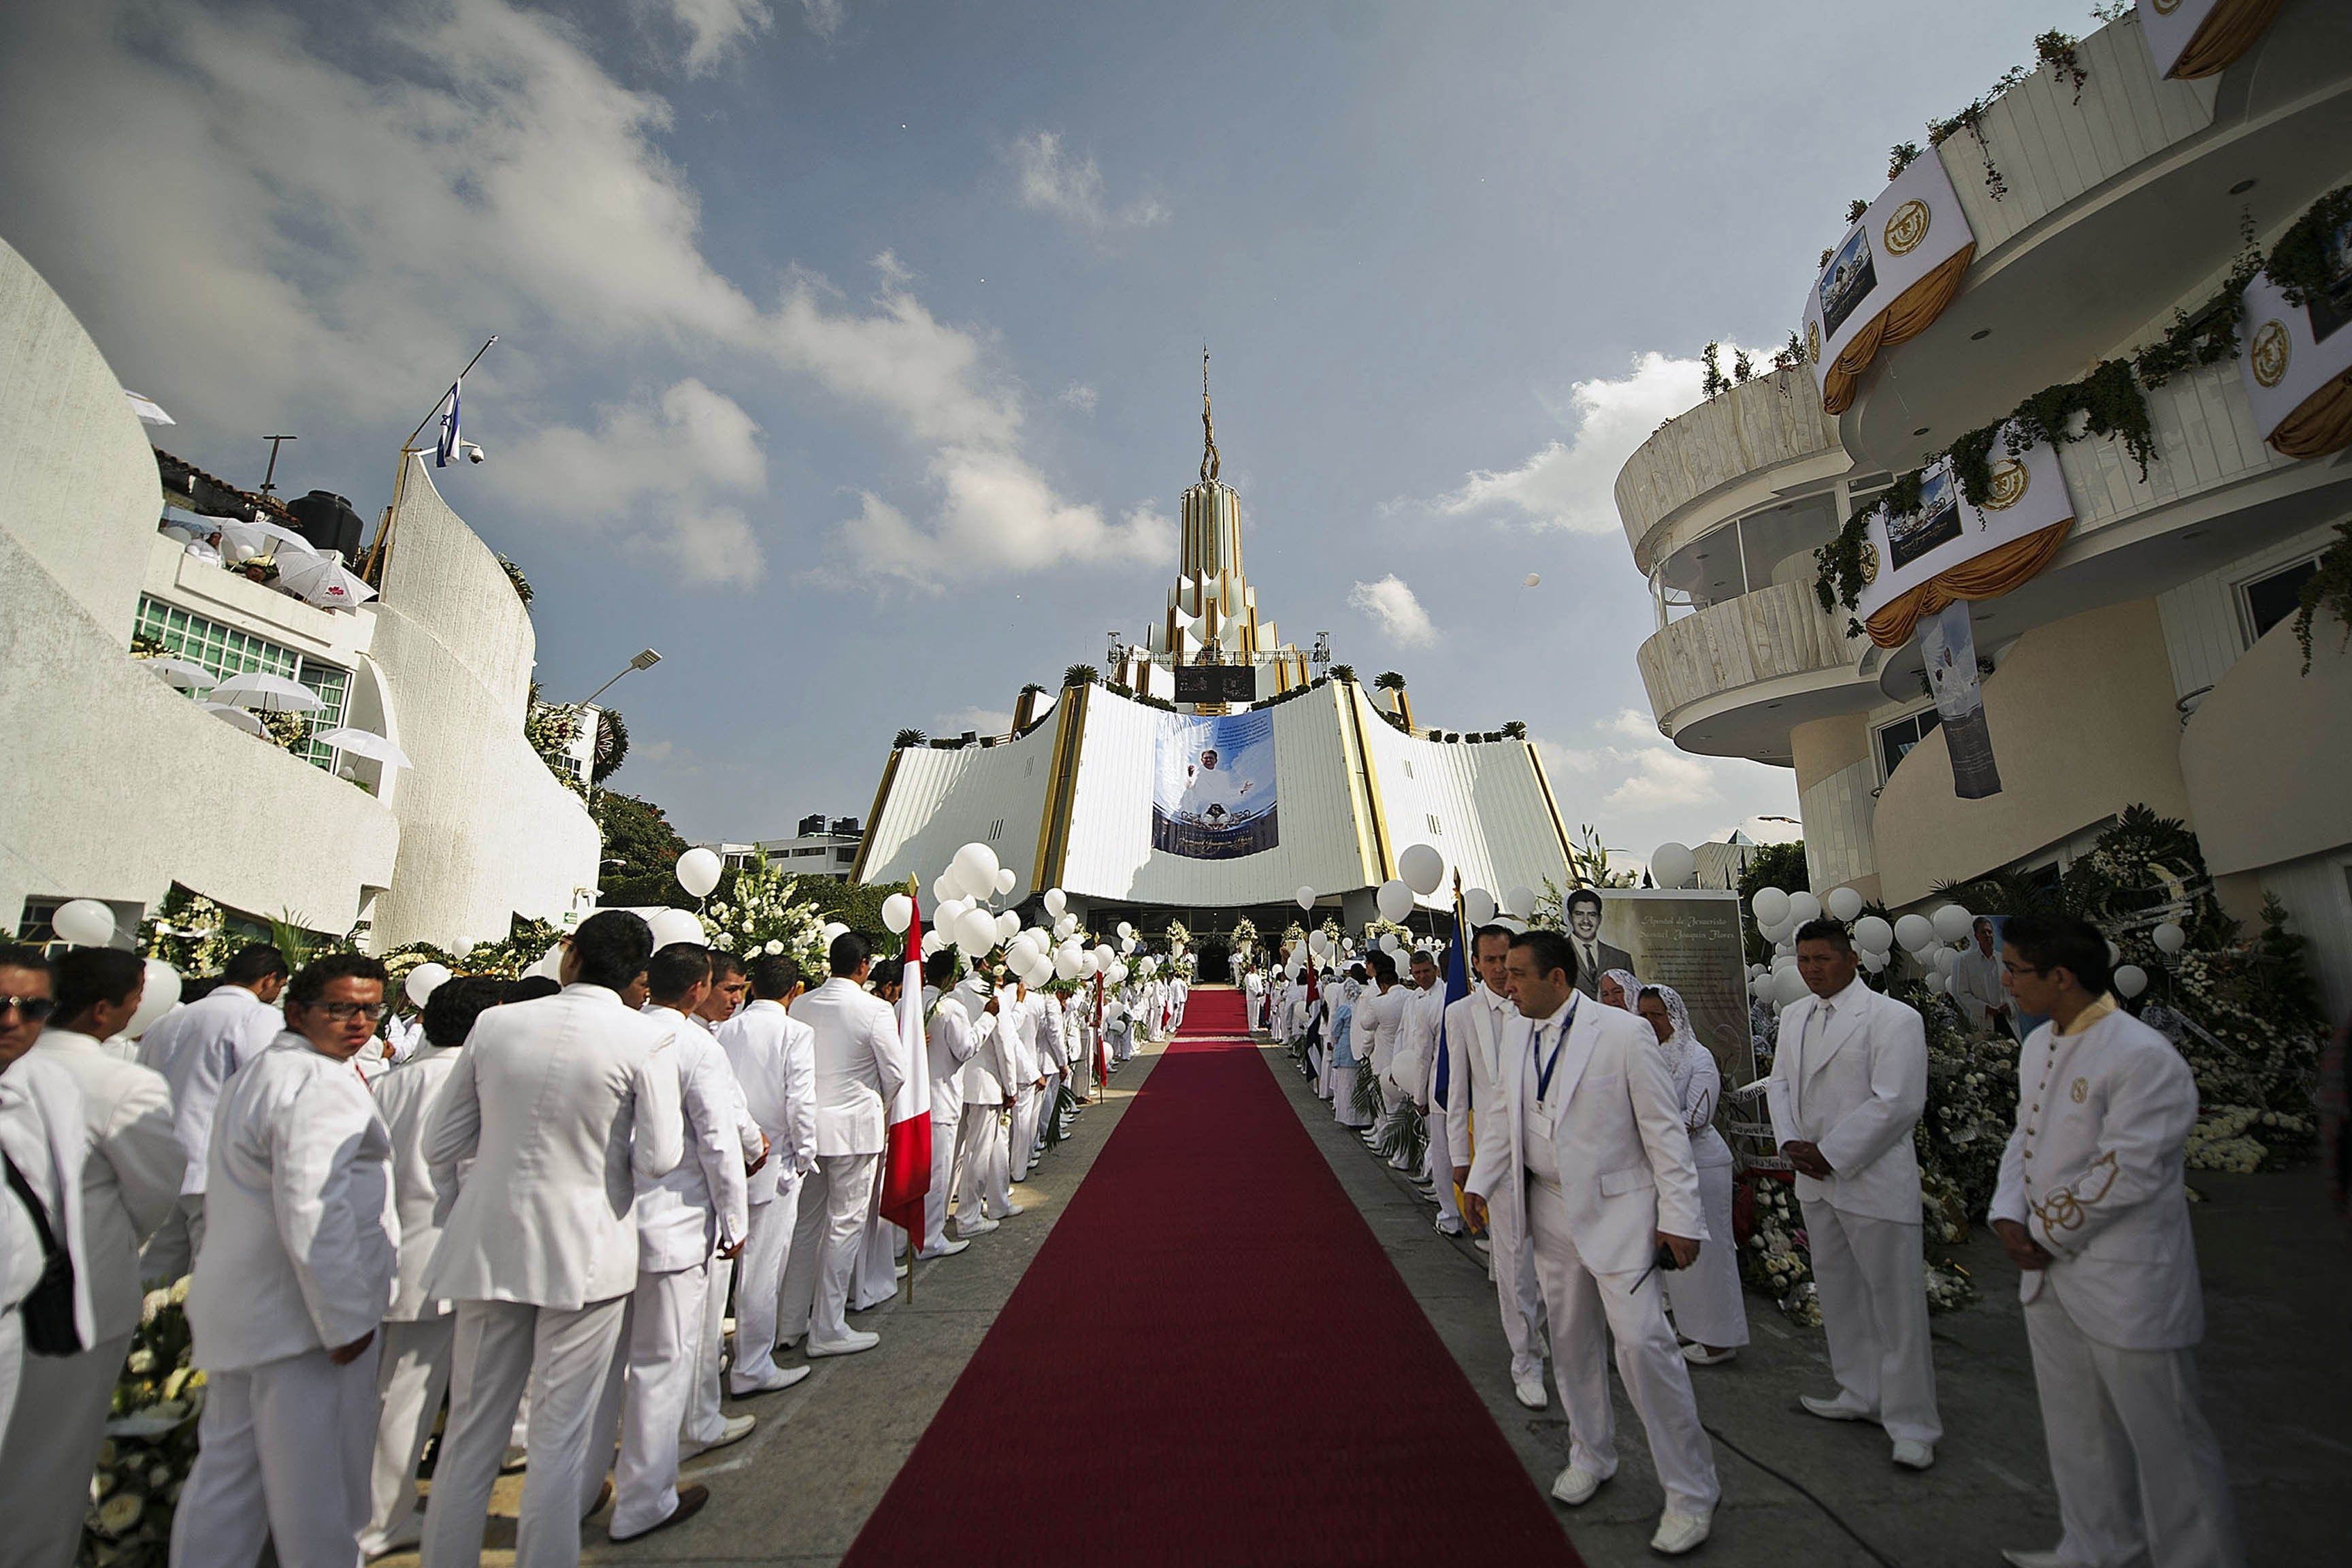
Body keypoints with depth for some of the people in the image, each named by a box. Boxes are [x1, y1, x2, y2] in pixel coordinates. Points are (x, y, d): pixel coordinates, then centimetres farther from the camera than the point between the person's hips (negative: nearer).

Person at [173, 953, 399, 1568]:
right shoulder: (323, 1085, -21)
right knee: (314, 1472, 3)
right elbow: (312, 1212, -25)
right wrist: (346, 1319, -20)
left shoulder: (253, 1074, 14)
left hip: (235, 1305, 10)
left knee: (227, 1463, 20)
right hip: (300, 1312, -10)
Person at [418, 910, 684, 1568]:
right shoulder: (647, 1039, -16)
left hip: (488, 1248, 4)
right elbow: (658, 1158, -15)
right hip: (586, 1254, -3)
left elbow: (440, 1143, 3)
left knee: (472, 1431, 19)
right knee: (560, 1436, 11)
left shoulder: (495, 1023, -4)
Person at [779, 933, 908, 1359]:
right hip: (854, 1126, -6)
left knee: (806, 1223, 17)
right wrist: (881, 1108, 11)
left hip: (806, 1124, 6)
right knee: (845, 1225, 4)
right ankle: (828, 1331, 12)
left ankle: (792, 1321, 28)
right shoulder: (875, 1009, -14)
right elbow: (896, 1073, -9)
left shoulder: (800, 1006, 1)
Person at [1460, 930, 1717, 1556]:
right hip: (1552, 1210, 6)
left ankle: (1691, 1492, 11)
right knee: (1571, 1339, 16)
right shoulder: (1516, 1036, 2)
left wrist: (1678, 1217, -12)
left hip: (1618, 1209, -6)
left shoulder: (1623, 1032, -16)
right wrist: (1480, 1178, 4)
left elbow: (1664, 1129, -12)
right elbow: (1505, 1116, 13)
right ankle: (1591, 1456, 37)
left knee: (1642, 1340, -10)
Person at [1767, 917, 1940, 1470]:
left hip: (1875, 1181, -7)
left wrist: (1831, 1154, -16)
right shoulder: (1795, 1016, 8)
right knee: (1839, 1296, 18)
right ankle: (1862, 1395, 35)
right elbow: (1780, 1083, 12)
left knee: (1896, 1304, 3)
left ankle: (1912, 1424, 17)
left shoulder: (1893, 1018, -13)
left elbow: (1898, 1103, -18)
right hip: (1817, 1178, 7)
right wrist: (1791, 1141, -4)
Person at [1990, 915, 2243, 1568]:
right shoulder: (2038, 1045, 5)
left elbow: (2125, 1173, -21)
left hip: (2126, 1286, -8)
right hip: (2049, 1271, 8)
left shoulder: (2143, 1057, -21)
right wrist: (2009, 1216, -3)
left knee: (2163, 1436, 9)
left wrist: (2047, 1235, -12)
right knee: (2077, 1429, 22)